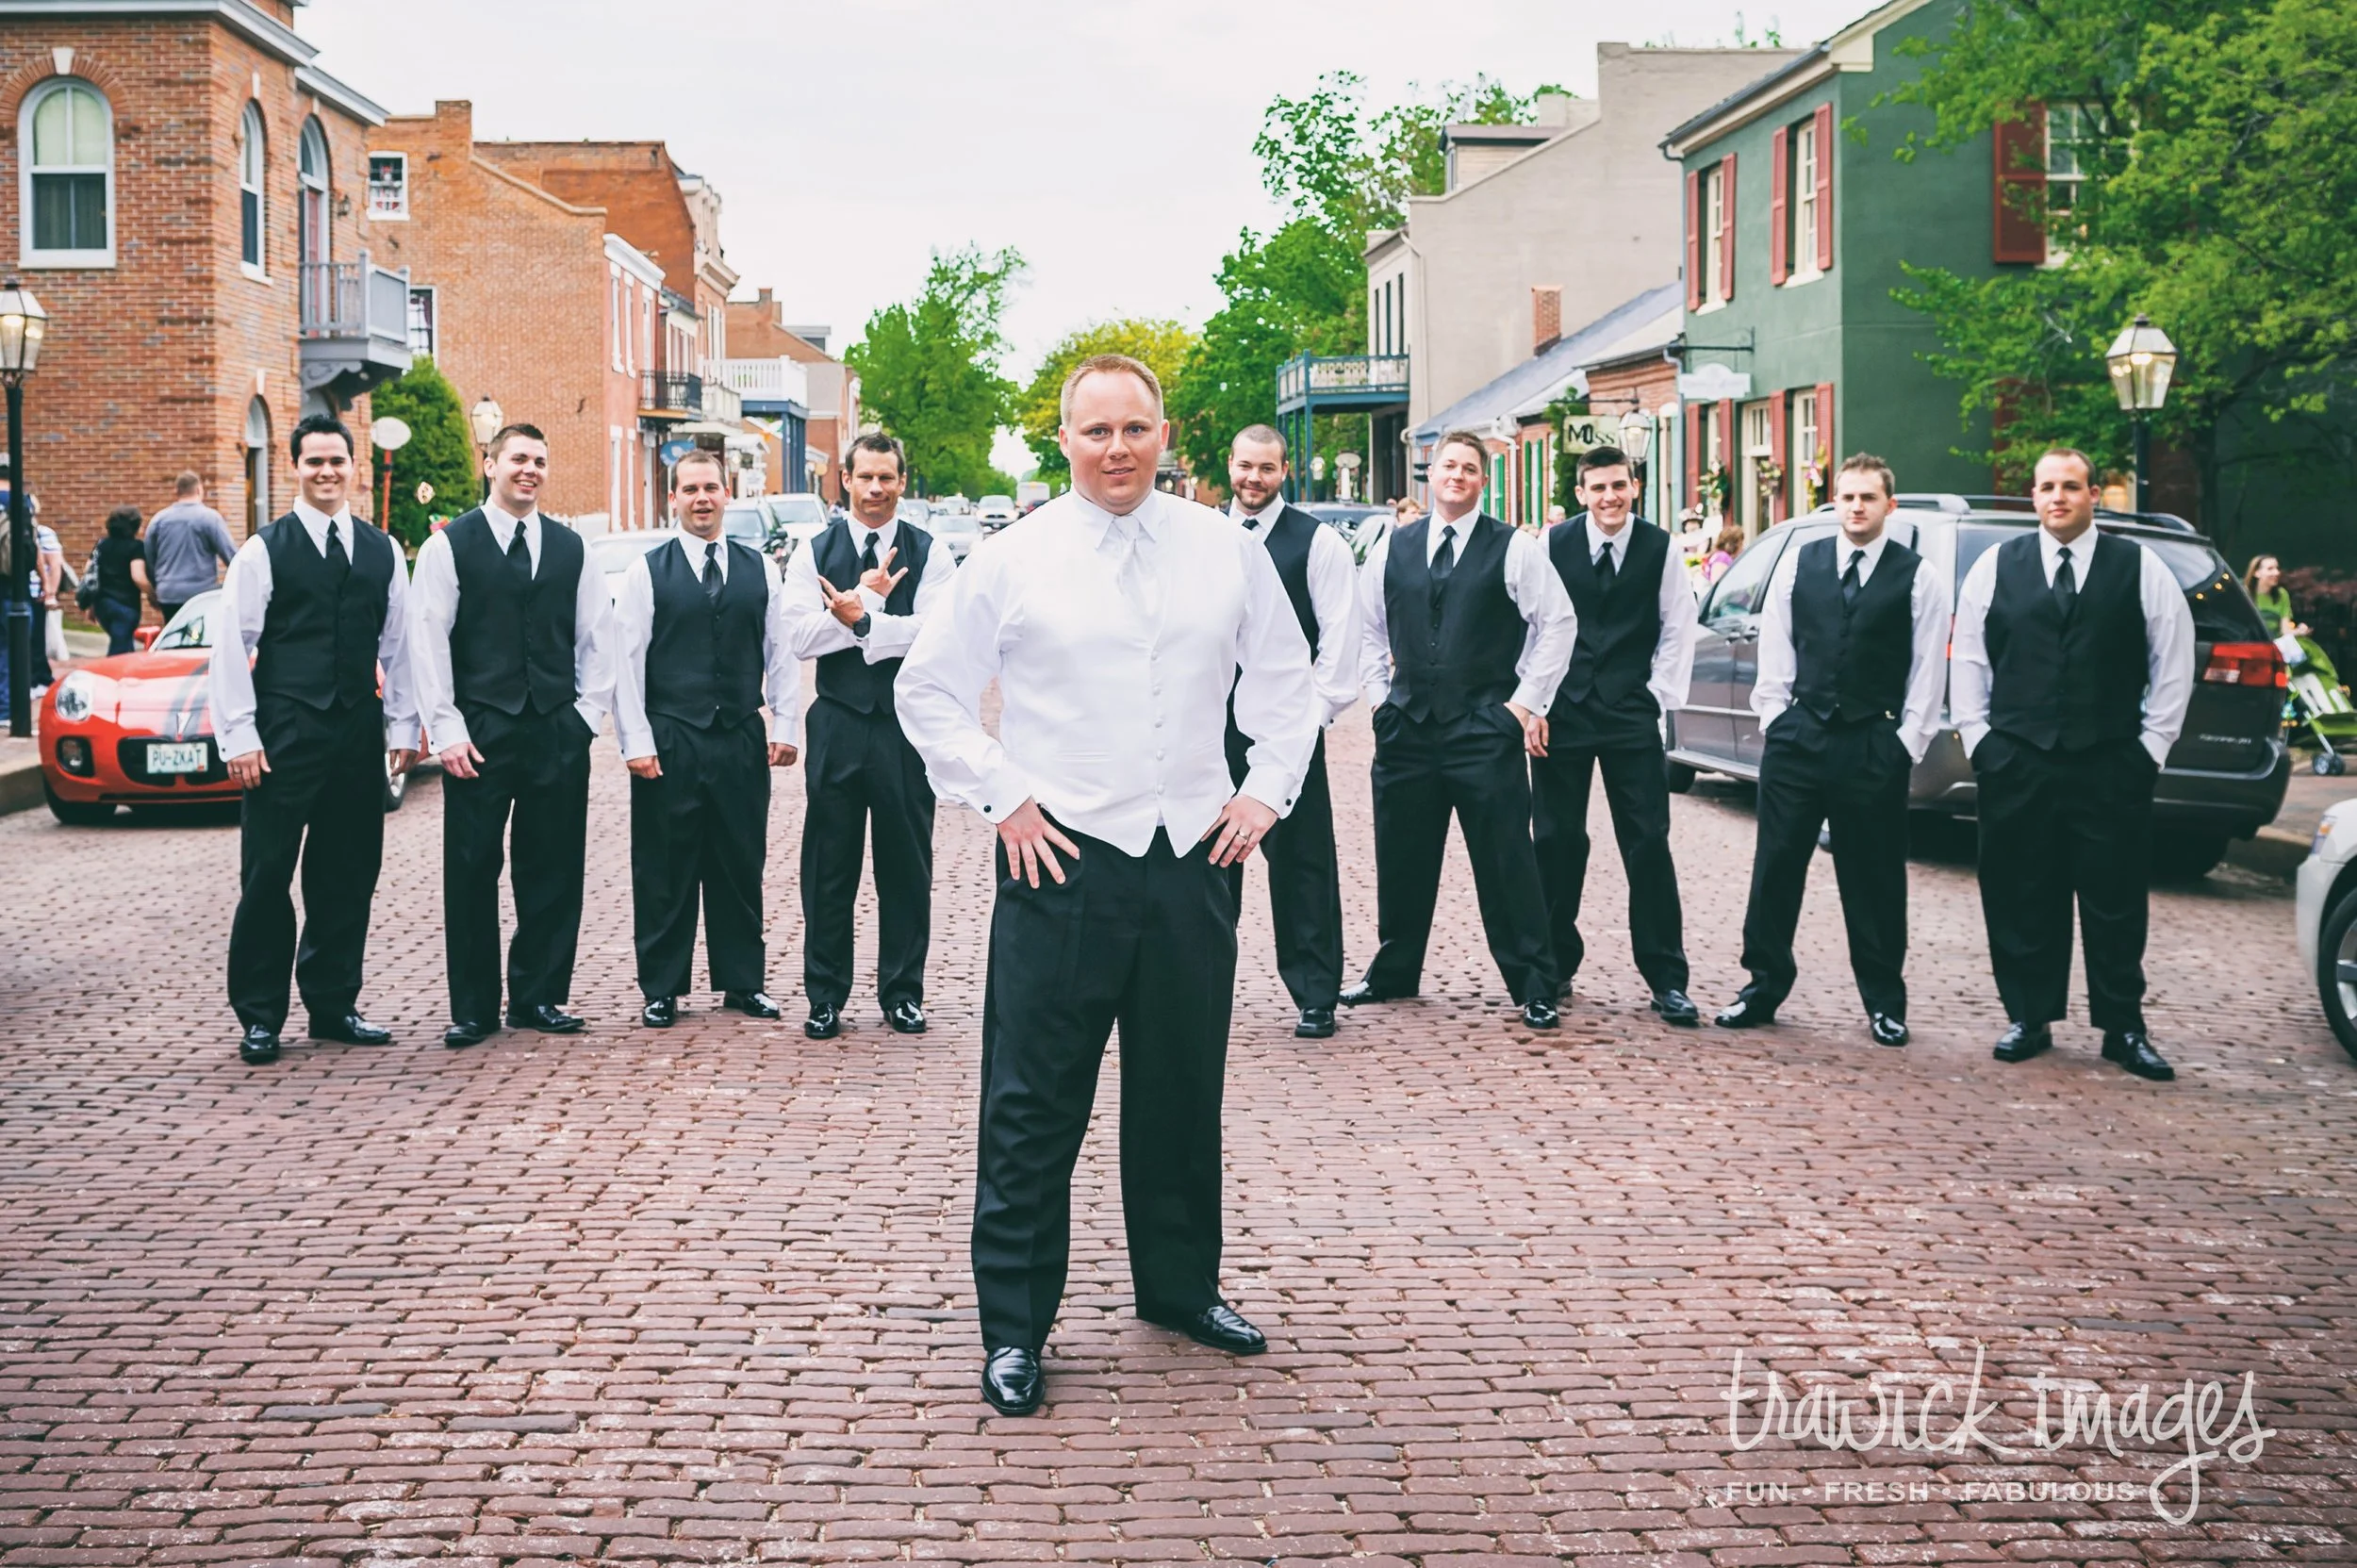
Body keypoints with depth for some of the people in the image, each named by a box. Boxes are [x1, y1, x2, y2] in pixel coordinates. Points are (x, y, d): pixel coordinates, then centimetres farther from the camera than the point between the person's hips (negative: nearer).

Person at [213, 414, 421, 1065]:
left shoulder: (382, 552, 10)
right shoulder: (264, 551, -1)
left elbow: (399, 644, 13)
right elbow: (231, 647, -4)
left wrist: (403, 725, 7)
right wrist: (240, 736, -9)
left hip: (358, 734, 4)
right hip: (284, 735, -4)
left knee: (349, 876, 9)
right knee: (267, 876, -1)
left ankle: (334, 1005, 20)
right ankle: (260, 1017, 8)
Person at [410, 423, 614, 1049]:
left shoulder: (570, 548, 11)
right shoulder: (449, 547, 1)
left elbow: (597, 638, 13)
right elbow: (428, 643, -2)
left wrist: (586, 714, 3)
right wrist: (447, 730, -8)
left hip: (559, 733, 3)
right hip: (480, 734, -3)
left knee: (553, 869, 6)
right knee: (472, 872, 0)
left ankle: (539, 997, 17)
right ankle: (473, 1009, 9)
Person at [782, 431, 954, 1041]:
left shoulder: (929, 554, 1)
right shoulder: (814, 552, 4)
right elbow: (801, 635, -8)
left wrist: (859, 618, -17)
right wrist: (871, 601, -14)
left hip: (907, 726, -1)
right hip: (839, 724, 1)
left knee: (907, 865, 7)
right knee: (829, 866, 6)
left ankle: (902, 994, 18)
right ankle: (825, 997, 15)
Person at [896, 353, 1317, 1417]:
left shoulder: (1228, 552, 5)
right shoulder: (1012, 561, -2)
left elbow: (1286, 678, 17)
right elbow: (929, 692, 4)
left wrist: (1266, 793, 7)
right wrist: (1002, 798, -4)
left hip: (1192, 856, 3)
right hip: (1061, 858, -3)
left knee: (1184, 1091, 14)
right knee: (1033, 1105, 0)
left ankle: (1180, 1288, 32)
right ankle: (1013, 1327, 10)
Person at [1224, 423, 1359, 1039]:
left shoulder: (1318, 543, -2)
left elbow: (1340, 636, -4)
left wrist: (1316, 711, -10)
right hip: (1213, 724, 4)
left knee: (1301, 861, -1)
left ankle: (1316, 998, 6)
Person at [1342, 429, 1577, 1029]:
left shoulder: (1514, 548, -1)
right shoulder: (1392, 549, 10)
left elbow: (1558, 624, 0)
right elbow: (1368, 627, 19)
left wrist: (1526, 701, -4)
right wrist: (1380, 695, 9)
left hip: (1486, 730, -4)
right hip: (1407, 727, 4)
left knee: (1506, 862, -4)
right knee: (1401, 860, 11)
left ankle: (1534, 987, 3)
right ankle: (1394, 973, 25)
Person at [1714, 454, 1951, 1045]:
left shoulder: (1920, 577, 0)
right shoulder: (1798, 564, 6)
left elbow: (1929, 670, 0)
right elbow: (1775, 650, 9)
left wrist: (1906, 744, -4)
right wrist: (1774, 720, 3)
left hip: (1875, 746, -2)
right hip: (1798, 734, 2)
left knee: (1875, 879, 5)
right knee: (1776, 865, 5)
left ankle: (1884, 1004, 14)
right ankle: (1763, 988, 15)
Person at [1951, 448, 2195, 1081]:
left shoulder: (2141, 570, 4)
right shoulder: (1996, 567, 6)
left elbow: (2175, 661, 6)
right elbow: (1968, 657, 9)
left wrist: (2152, 743, 1)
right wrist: (1978, 737, 2)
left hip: (2112, 767, -1)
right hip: (2016, 764, 1)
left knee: (2116, 901, 3)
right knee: (2020, 899, 5)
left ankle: (2124, 1028, 13)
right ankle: (2029, 1018, 17)